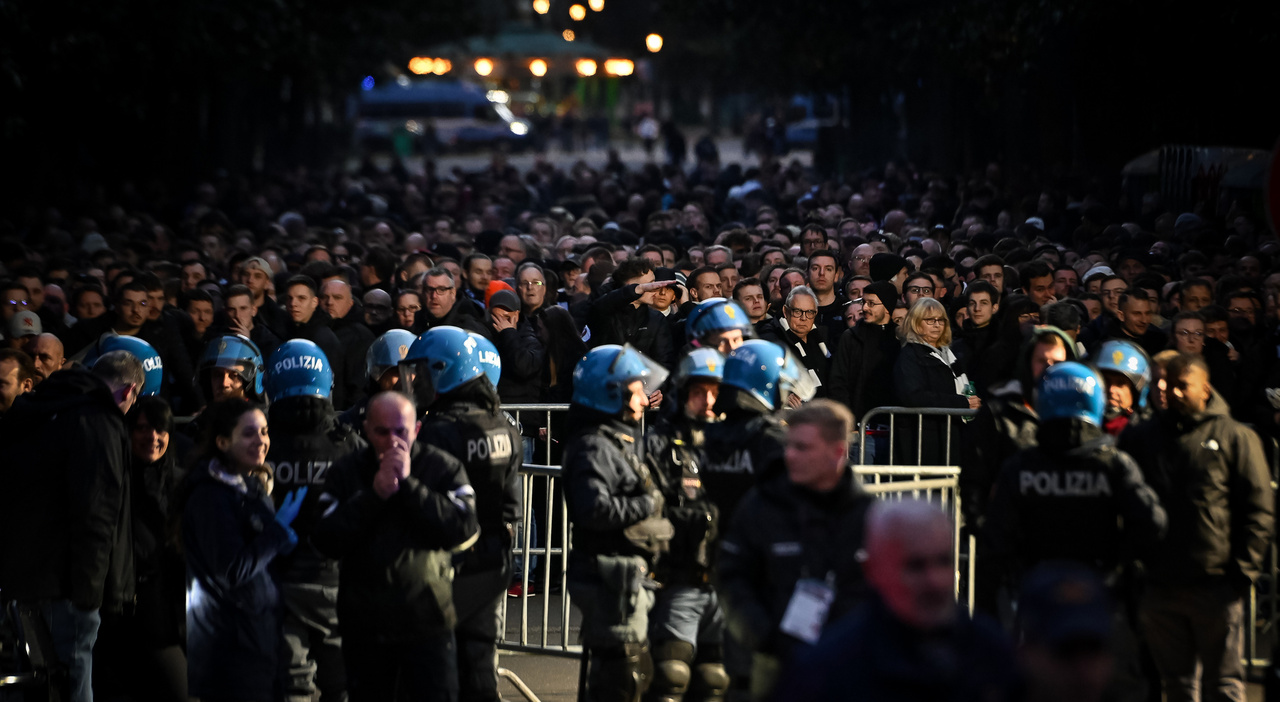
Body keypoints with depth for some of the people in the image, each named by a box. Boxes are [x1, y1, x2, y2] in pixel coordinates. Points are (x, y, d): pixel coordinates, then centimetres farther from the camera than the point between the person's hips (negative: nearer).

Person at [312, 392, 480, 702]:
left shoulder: (444, 468, -4)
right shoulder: (346, 472, 0)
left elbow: (463, 530, -18)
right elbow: (325, 541, -10)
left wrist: (408, 485, -20)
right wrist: (374, 495, -19)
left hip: (427, 621, -2)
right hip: (365, 624, 2)